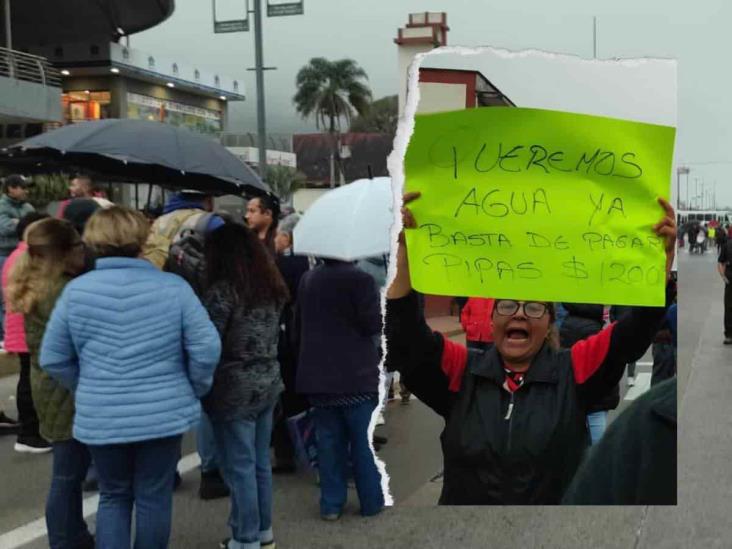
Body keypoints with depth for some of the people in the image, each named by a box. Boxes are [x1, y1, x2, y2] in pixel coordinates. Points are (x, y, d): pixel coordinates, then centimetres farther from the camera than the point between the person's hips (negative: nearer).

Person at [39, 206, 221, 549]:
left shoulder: (75, 291, -4)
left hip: (100, 418, 1)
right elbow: (207, 348, -10)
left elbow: (52, 359, 2)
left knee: (113, 496, 19)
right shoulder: (173, 287, -8)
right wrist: (195, 389, 7)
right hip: (164, 414, -1)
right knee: (154, 498, 13)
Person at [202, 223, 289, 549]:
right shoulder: (272, 287, 6)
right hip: (269, 383, 7)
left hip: (235, 388, -7)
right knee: (260, 462, 17)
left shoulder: (223, 290, -16)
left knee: (239, 467, 3)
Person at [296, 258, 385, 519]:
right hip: (356, 375, -5)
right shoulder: (360, 279, -15)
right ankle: (371, 501, 14)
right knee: (364, 440, 6)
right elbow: (373, 324, -12)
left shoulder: (307, 279, 5)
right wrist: (375, 300, 4)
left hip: (318, 373, 5)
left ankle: (331, 503, 13)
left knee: (329, 441, 10)